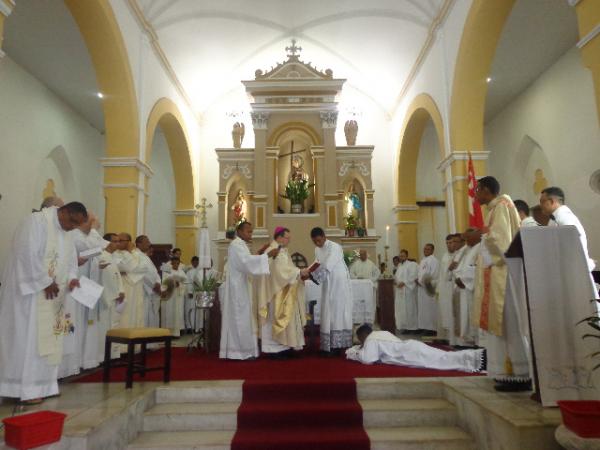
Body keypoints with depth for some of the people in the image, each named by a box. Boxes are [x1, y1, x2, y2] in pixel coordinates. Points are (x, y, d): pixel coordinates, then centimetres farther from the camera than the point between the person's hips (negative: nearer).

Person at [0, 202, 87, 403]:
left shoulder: (65, 233, 12)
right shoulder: (36, 221, -13)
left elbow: (70, 259, 15)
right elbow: (29, 254, -21)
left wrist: (72, 278, -4)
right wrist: (45, 282, -18)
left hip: (50, 294, 8)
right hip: (29, 289, -8)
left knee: (47, 338, 10)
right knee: (28, 338, -3)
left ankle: (42, 385, 19)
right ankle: (25, 388, 6)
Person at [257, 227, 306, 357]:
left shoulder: (281, 250, 16)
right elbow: (281, 271, -25)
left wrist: (300, 273, 0)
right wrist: (299, 272, -20)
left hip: (282, 292, 10)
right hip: (277, 293, -10)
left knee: (281, 317, 11)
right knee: (277, 317, -4)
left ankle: (280, 346, 17)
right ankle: (276, 347, 4)